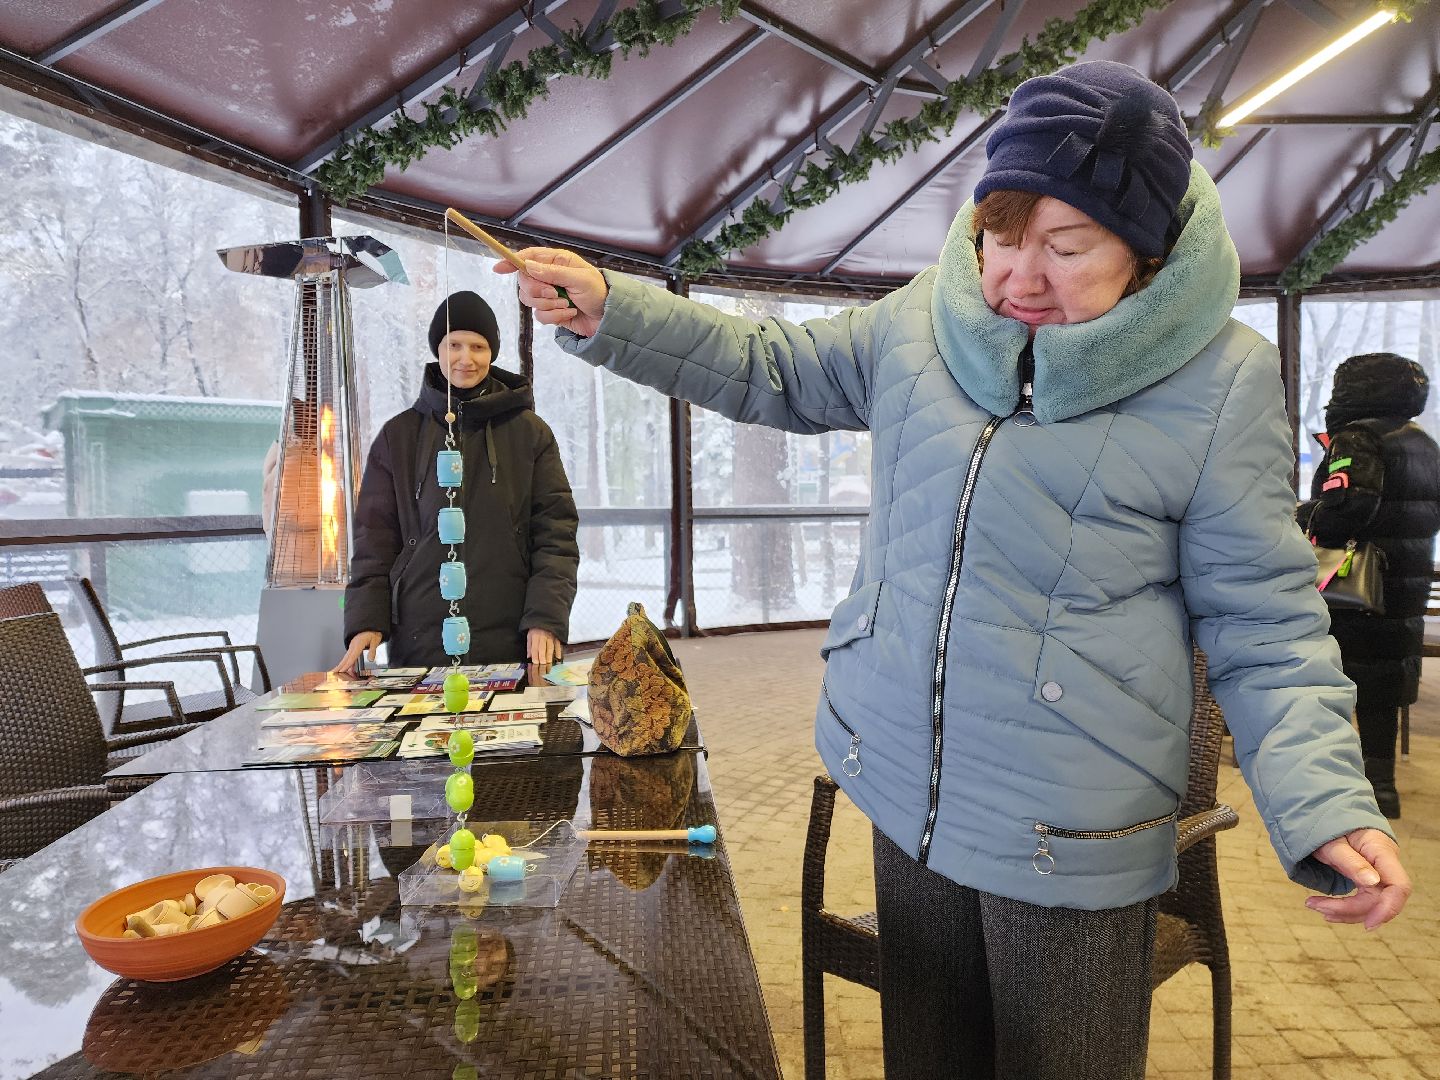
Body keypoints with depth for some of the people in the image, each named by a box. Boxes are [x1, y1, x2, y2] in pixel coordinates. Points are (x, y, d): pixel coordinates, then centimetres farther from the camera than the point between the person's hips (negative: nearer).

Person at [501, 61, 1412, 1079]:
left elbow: (1262, 621, -6)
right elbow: (769, 368, 10)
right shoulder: (920, 322, 0)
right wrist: (609, 313, 0)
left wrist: (1324, 800, -20)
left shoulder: (1221, 376, -10)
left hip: (1074, 835, -3)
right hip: (909, 799, 4)